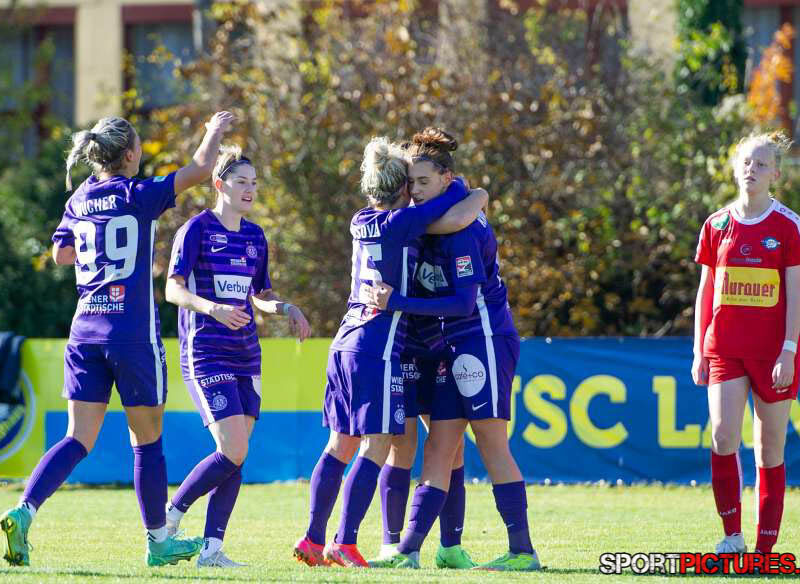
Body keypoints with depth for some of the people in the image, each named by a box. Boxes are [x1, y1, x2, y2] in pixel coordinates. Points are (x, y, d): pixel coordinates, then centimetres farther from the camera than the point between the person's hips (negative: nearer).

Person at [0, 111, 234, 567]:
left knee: (79, 440, 2)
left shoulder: (79, 201, 9)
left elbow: (61, 255, 22)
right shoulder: (138, 196, -8)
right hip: (133, 332, -5)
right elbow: (200, 170, -6)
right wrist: (215, 132, 12)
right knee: (148, 440, 9)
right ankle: (159, 541, 19)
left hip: (85, 330, 5)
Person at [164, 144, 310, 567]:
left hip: (245, 357, 7)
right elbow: (173, 290, -12)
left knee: (236, 457, 1)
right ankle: (171, 515, 2)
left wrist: (284, 308, 1)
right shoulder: (197, 229, -6)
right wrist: (213, 308, -29)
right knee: (233, 452, -15)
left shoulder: (255, 236, 13)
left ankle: (212, 548, 2)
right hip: (206, 355, -7)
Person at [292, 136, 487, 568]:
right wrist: (475, 196, 9)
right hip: (379, 346, -8)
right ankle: (344, 544, -13)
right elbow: (455, 212, -12)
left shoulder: (360, 223, 13)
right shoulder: (402, 221, -9)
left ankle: (313, 540, 11)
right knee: (376, 448, -7)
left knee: (340, 445, 12)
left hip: (347, 339, 8)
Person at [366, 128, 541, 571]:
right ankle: (408, 551, 1)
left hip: (484, 341, -9)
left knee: (492, 447, -6)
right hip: (457, 347, 9)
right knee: (438, 449, 4)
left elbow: (466, 302, -22)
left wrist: (397, 302, -22)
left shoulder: (461, 229, -17)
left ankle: (523, 551, -2)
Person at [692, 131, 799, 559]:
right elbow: (705, 292, 12)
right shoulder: (716, 226, 8)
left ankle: (765, 548, 7)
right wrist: (699, 352, 8)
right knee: (723, 436, -15)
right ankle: (732, 535, -4)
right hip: (724, 345, 2)